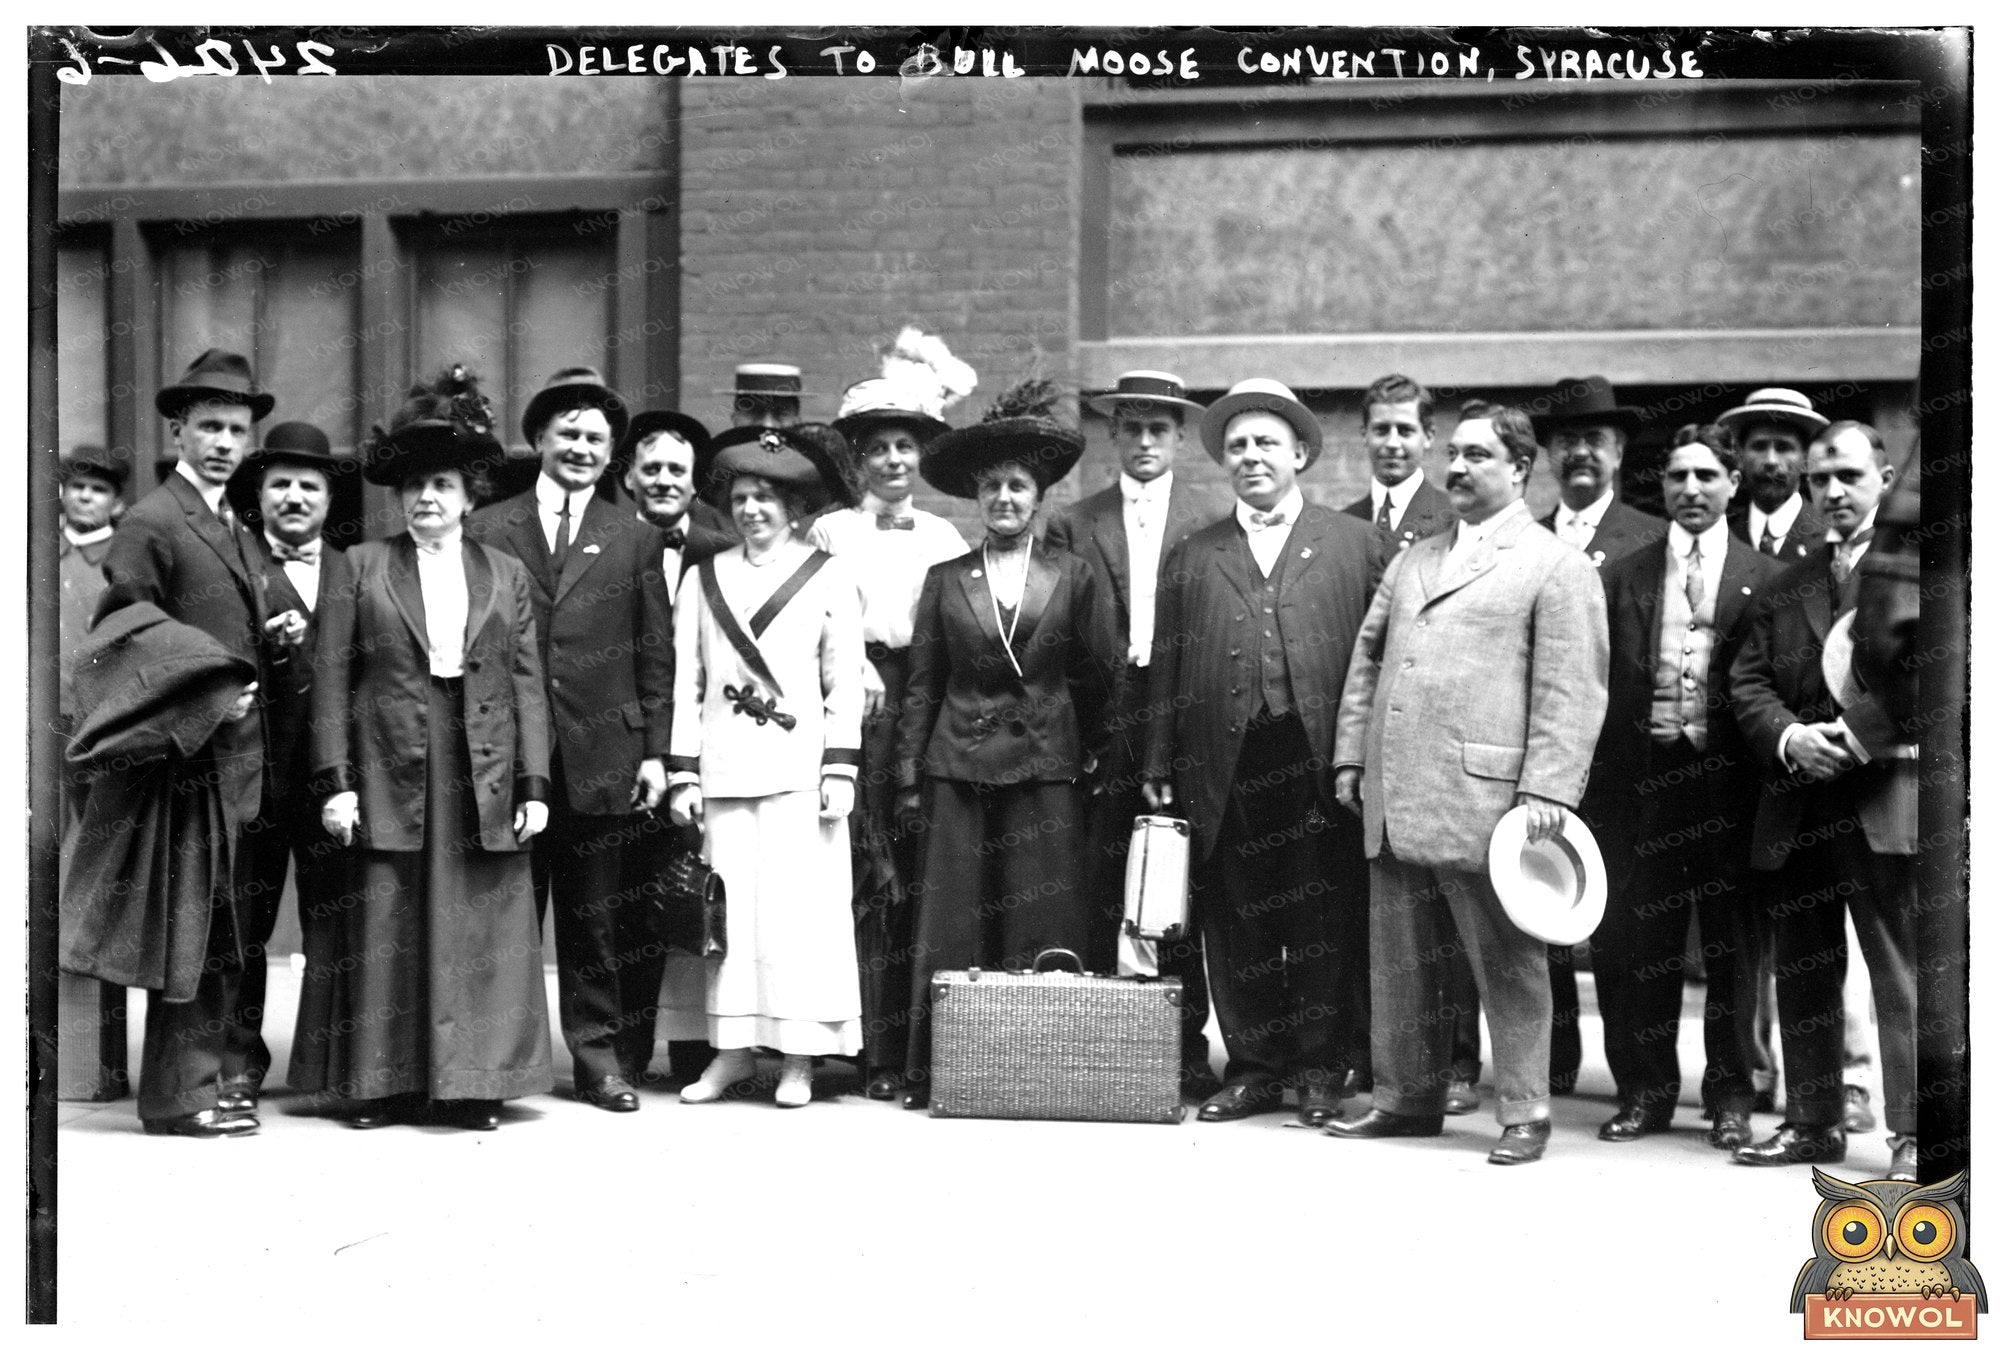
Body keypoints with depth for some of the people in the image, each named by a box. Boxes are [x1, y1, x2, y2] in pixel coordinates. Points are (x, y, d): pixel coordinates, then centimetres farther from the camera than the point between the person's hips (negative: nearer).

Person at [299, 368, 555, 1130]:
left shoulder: (507, 575, 11)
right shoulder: (360, 567, 7)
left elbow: (527, 683, 8)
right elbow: (330, 676, 3)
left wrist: (534, 784, 0)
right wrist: (334, 780, -5)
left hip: (483, 777, 1)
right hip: (388, 773, -1)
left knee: (480, 928, 1)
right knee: (385, 929, 1)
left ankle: (473, 1083, 8)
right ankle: (382, 1084, 9)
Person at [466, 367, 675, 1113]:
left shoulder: (634, 540, 10)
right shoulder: (488, 528, 8)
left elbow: (656, 655, 8)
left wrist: (655, 750, 1)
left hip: (601, 756, 0)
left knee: (598, 919, 5)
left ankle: (601, 1059, 13)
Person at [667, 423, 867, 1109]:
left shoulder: (829, 578, 3)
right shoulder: (703, 579, 10)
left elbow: (845, 686, 2)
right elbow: (686, 684, 10)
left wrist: (841, 772, -4)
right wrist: (684, 775, 5)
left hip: (799, 767, -2)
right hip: (723, 764, 3)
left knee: (798, 907, -3)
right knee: (728, 904, 3)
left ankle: (799, 1057, 4)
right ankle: (732, 1049, 11)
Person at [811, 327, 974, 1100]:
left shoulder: (944, 538, 15)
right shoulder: (831, 531, 9)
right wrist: (854, 675, -12)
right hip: (861, 704, -2)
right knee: (871, 878, -6)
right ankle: (882, 1050, -3)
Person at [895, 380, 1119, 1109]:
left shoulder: (1072, 578, 4)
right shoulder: (945, 579, 7)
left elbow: (1100, 675, 9)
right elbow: (922, 684, 8)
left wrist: (1089, 750, 7)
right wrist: (909, 775, 5)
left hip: (1045, 767, -1)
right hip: (959, 766, 1)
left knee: (1043, 926, 0)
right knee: (953, 926, 1)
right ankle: (937, 1074, 6)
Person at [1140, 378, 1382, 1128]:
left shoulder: (1356, 544, 10)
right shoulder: (1191, 558, 15)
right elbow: (1168, 668, 12)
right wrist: (1160, 769, 5)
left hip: (1324, 763, -2)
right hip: (1226, 771, 2)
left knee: (1326, 921, 1)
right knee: (1237, 925, 5)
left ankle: (1323, 1071, 11)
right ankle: (1252, 1066, 16)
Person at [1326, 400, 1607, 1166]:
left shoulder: (1557, 568, -1)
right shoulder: (1412, 561, 20)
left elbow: (1569, 692, -9)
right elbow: (1368, 662, 22)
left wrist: (1547, 790, -16)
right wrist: (1351, 755, 13)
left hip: (1483, 800, -7)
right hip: (1393, 800, 7)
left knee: (1507, 963, 0)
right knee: (1397, 962, 13)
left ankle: (1524, 1115, 10)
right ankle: (1407, 1100, 24)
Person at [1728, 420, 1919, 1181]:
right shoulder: (1785, 584, 17)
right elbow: (1748, 681, 10)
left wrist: (1856, 735, -18)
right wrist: (1788, 738, -9)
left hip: (1886, 796, -6)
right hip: (1796, 805, 6)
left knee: (1901, 975, -4)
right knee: (1802, 975, 11)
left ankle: (1911, 1133, 1)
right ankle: (1813, 1122, 21)